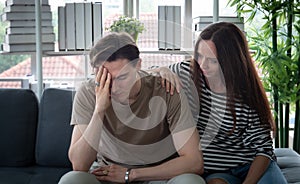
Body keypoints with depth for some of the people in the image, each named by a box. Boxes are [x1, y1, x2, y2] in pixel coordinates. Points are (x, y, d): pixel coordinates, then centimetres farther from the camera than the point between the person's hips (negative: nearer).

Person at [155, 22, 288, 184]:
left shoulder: (247, 95, -12)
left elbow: (263, 147, -7)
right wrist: (163, 71, -13)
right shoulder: (187, 72, -6)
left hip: (253, 165, 0)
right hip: (214, 170, 0)